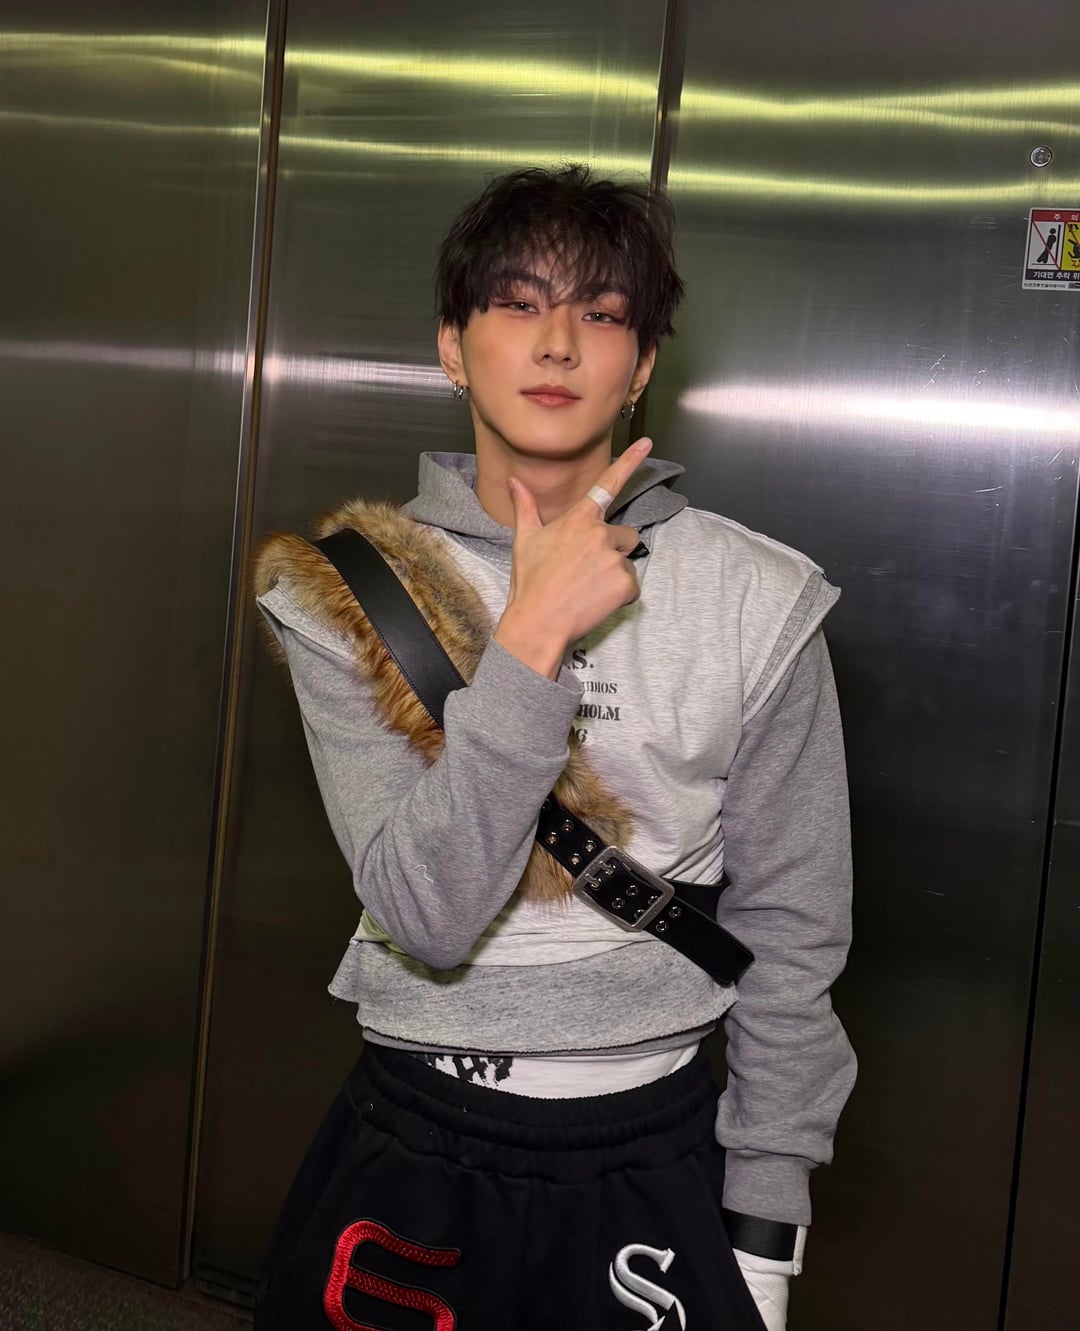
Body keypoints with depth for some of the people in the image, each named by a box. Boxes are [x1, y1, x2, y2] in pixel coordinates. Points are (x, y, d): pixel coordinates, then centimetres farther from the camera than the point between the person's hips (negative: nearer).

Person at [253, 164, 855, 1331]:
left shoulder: (755, 602, -9)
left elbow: (791, 938, -3)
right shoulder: (345, 593, -9)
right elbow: (426, 917, -18)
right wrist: (532, 636, -26)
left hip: (651, 1157, 0)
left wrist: (763, 1235, 0)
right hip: (408, 1144, 1)